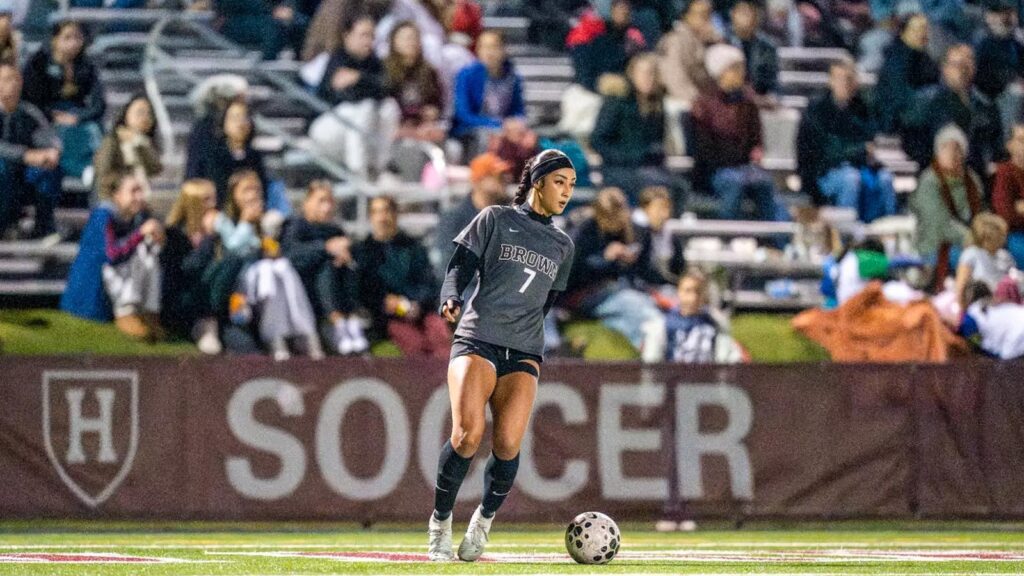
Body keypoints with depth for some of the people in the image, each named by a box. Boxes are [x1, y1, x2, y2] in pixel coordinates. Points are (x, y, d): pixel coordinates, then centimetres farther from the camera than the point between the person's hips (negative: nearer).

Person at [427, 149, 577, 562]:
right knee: (468, 434, -21)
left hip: (523, 353, 3)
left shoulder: (562, 246, 18)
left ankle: (484, 520, 9)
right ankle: (440, 524, -3)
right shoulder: (495, 220, 6)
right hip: (476, 341, -3)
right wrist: (451, 298, -18)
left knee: (507, 443, -16)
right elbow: (460, 267, 0)